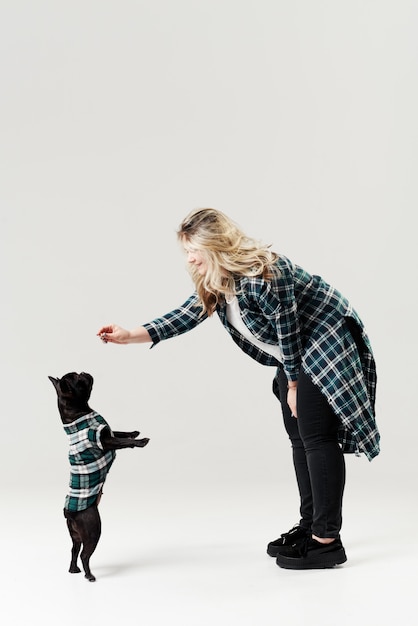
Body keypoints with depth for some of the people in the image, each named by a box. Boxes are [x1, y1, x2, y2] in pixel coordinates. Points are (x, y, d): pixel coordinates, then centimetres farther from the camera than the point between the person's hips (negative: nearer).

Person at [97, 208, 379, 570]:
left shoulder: (263, 275, -29)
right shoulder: (214, 282, 0)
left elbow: (288, 332, -23)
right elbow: (187, 317, 3)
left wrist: (293, 385, -12)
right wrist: (129, 336, -5)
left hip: (328, 346, -10)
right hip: (297, 356, 10)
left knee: (316, 436, -12)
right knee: (299, 436, 12)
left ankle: (327, 541, -9)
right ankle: (309, 525, 22)